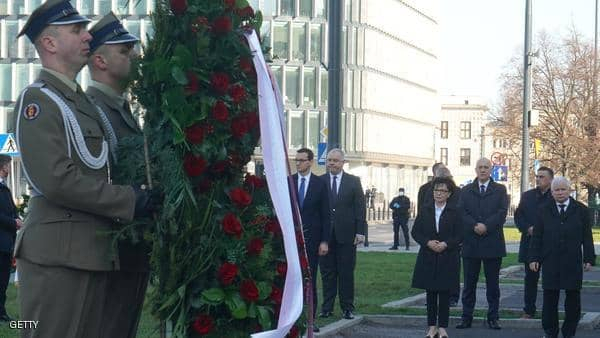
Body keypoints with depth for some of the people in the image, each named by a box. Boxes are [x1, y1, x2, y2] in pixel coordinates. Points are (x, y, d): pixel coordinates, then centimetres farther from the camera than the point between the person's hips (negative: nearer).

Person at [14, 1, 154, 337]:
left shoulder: (82, 102, 20)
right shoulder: (37, 100, -8)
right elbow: (55, 180, -18)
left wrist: (140, 196, 10)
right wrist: (128, 201, -14)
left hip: (92, 254, 9)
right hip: (57, 255, -9)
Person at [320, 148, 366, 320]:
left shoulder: (353, 181, 5)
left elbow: (360, 207, 3)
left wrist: (360, 231, -5)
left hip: (346, 234, 0)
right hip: (325, 233, 1)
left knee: (346, 272, 4)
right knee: (327, 272, 5)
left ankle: (347, 307, 11)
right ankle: (327, 307, 12)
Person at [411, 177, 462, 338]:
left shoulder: (454, 212, 0)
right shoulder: (424, 211, 6)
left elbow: (459, 236, -2)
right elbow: (415, 232, 4)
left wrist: (446, 244, -17)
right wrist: (428, 242, -12)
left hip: (448, 258, -2)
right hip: (428, 258, 2)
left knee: (445, 293, 2)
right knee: (430, 293, 5)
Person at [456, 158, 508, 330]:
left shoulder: (500, 190, 7)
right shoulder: (466, 191, 11)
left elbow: (502, 212, -6)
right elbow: (462, 212, -1)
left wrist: (486, 226, -16)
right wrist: (475, 226, -17)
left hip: (493, 242, -1)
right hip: (471, 243, 1)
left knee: (492, 283, 5)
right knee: (469, 283, 5)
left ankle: (493, 318, 11)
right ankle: (466, 317, 10)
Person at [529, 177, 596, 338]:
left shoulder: (581, 210, 6)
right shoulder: (544, 210, 8)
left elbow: (587, 237, 6)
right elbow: (537, 237, 7)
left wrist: (589, 258, 0)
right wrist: (533, 258, 1)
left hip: (573, 263, 0)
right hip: (550, 263, 0)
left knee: (573, 298, 3)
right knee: (550, 298, 2)